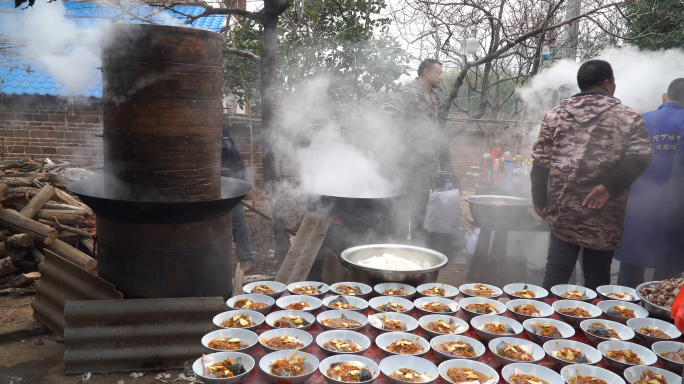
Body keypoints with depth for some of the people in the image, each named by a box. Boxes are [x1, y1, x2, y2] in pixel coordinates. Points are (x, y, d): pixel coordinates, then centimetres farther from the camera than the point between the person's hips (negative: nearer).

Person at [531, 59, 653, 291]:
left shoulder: (555, 116, 4)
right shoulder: (628, 117, 0)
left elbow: (541, 162, 2)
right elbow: (640, 157, -12)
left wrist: (539, 200, 8)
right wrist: (609, 187, -13)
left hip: (563, 211, 2)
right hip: (604, 218, -1)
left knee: (557, 272, 11)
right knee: (597, 278, 11)